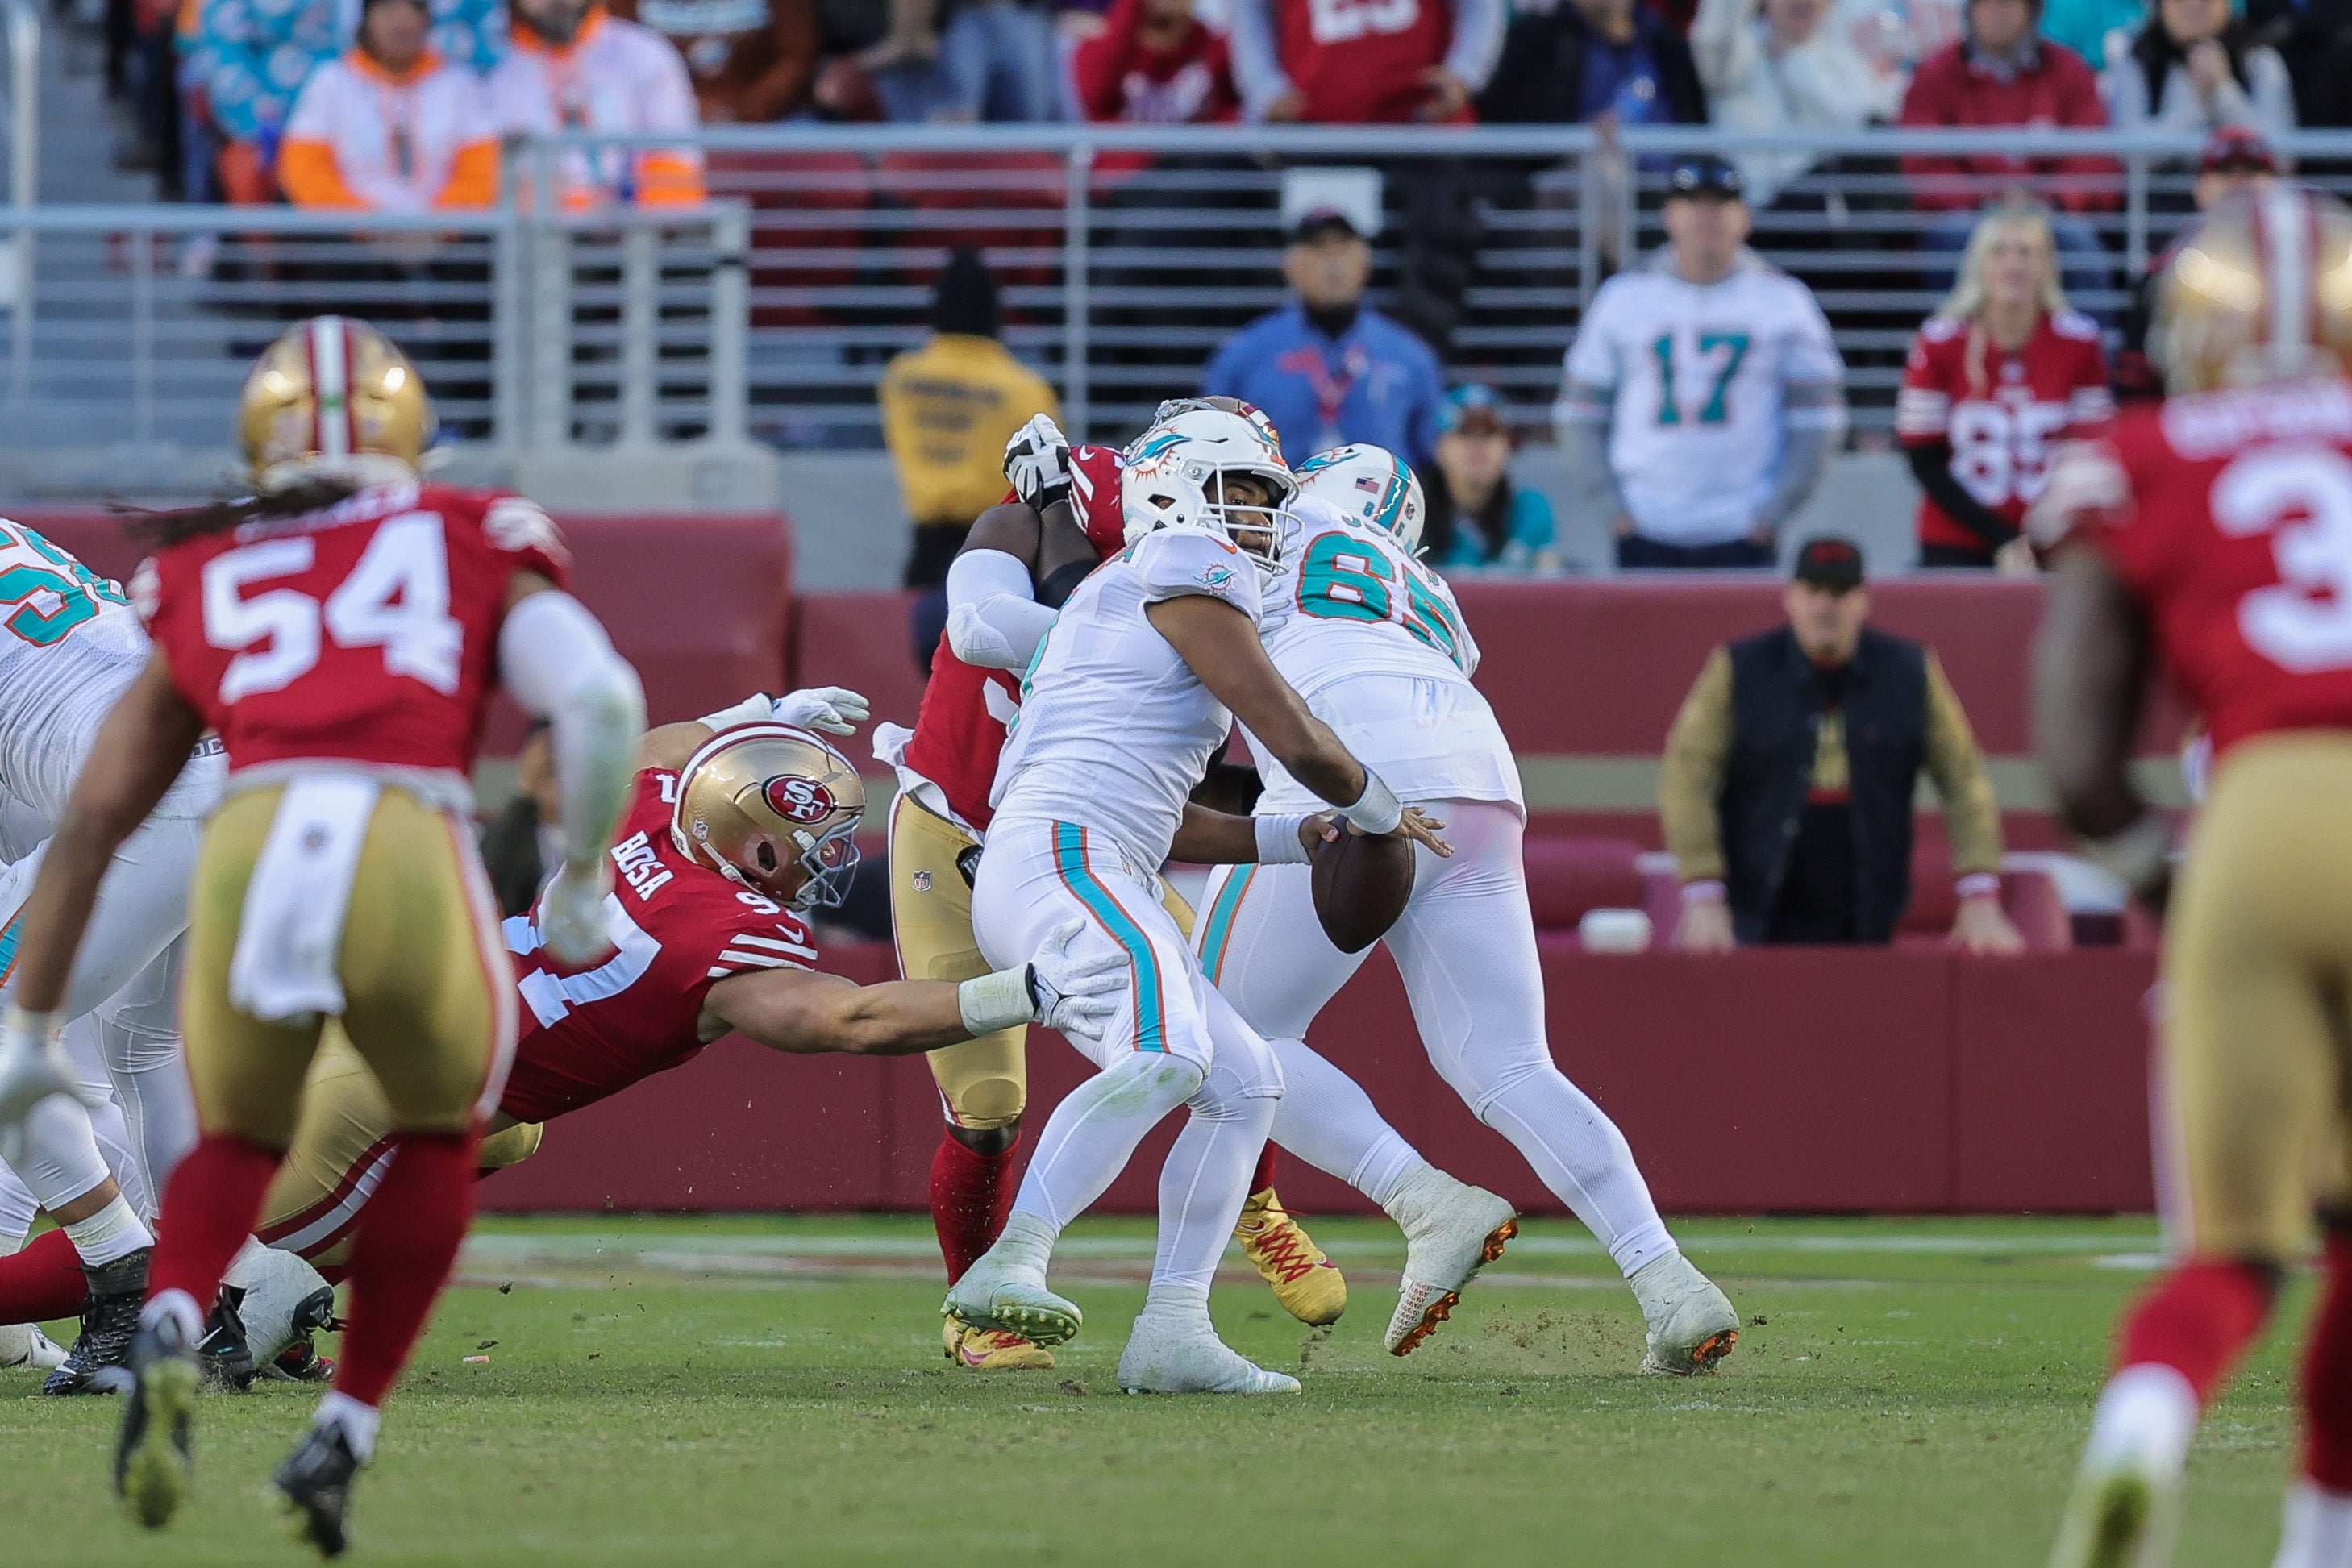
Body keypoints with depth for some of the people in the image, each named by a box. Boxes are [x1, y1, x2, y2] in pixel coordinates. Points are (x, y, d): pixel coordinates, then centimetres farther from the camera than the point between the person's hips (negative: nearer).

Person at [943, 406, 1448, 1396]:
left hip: (1101, 886, 10)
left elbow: (1162, 829, 32)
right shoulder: (1183, 570, 0)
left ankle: (1172, 1333, 2)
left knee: (1244, 1087, 12)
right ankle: (1008, 1267, -44)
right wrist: (1378, 812, 13)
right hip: (1060, 856, -10)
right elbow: (1291, 737, -5)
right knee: (1163, 1056, -33)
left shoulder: (1119, 606, 30)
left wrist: (1295, 838, 23)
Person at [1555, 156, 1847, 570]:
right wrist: (1608, 502, -2)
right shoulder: (1624, 299, 6)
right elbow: (1579, 412, 9)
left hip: (1744, 536, -1)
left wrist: (1777, 509, -4)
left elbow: (1818, 418, 4)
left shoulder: (1784, 300, 4)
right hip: (1646, 534, 1)